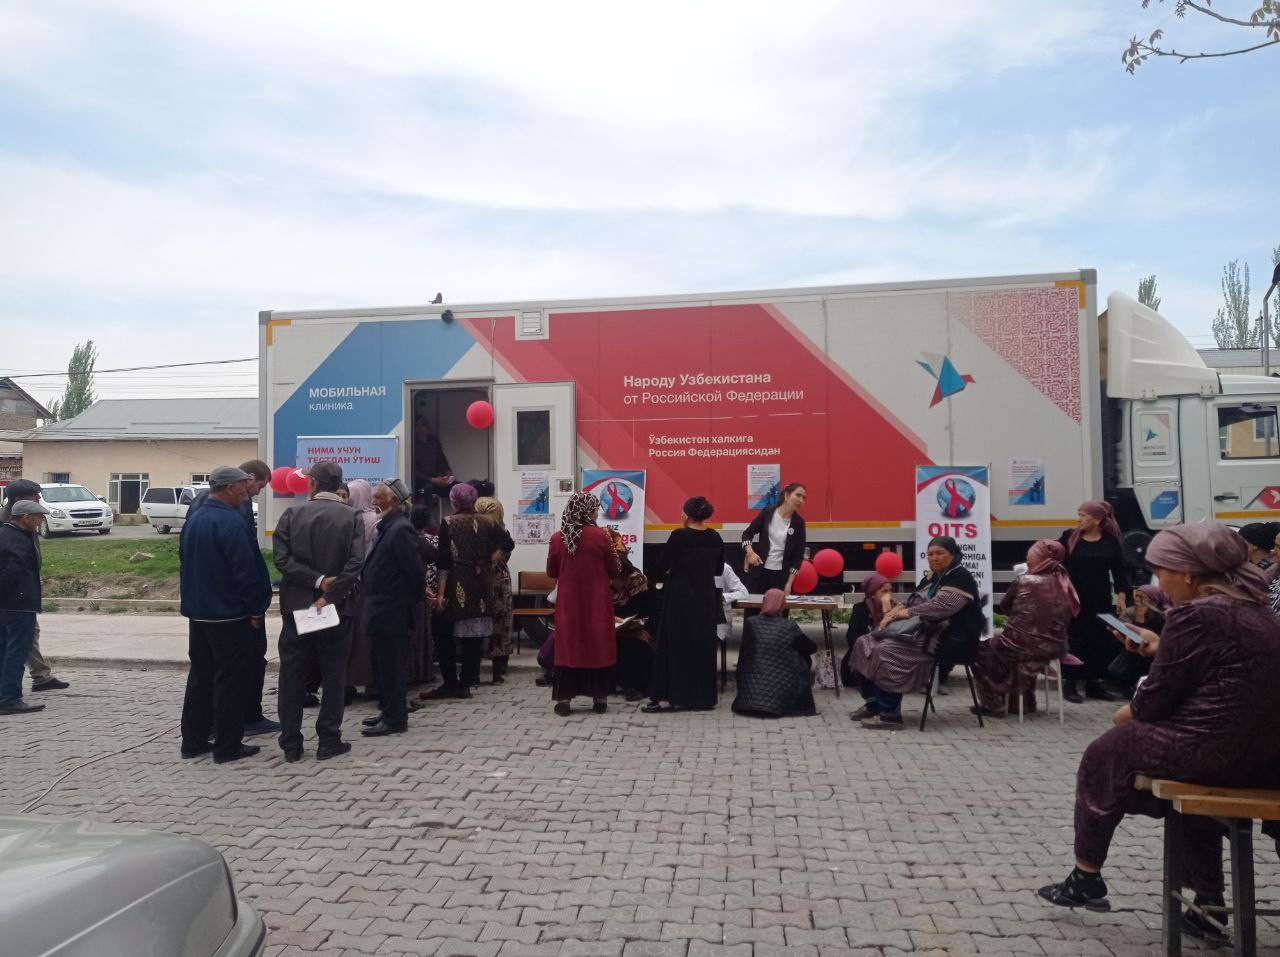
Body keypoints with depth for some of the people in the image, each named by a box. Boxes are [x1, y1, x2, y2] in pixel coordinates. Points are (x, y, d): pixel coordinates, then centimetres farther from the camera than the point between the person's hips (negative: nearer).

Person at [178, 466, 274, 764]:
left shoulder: (193, 520, 9)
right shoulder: (230, 522, -19)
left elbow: (185, 564, 17)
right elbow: (246, 570, -20)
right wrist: (255, 610, -12)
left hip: (198, 613, 9)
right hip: (229, 615, -8)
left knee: (200, 677, 16)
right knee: (230, 681, 0)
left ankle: (193, 740, 23)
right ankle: (227, 746, 6)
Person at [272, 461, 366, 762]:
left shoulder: (292, 514, -1)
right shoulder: (352, 518, -5)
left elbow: (281, 558, -9)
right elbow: (354, 565, -15)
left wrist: (317, 580, -10)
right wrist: (328, 593, -12)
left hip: (296, 606, 1)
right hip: (336, 607, -1)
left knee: (292, 677, 9)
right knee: (333, 677, 8)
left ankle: (291, 744, 14)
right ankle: (328, 741, 11)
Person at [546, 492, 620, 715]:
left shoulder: (557, 538, -4)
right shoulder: (600, 536, -11)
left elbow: (551, 572, 8)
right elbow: (615, 570, -3)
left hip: (568, 601, 2)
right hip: (596, 601, -2)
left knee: (567, 644, 8)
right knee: (598, 644, 10)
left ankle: (564, 698, 9)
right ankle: (599, 697, 16)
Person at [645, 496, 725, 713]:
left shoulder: (679, 536, -13)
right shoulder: (715, 537, 3)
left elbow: (663, 566, -7)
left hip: (680, 598, -5)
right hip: (706, 598, 5)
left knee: (675, 645, 2)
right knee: (704, 646, 12)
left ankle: (670, 697, 3)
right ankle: (703, 697, 17)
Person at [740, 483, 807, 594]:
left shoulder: (798, 523, -2)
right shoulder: (767, 513, -4)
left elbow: (798, 555, -1)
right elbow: (747, 534, 2)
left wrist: (789, 583, -6)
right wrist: (750, 553, -18)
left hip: (782, 574, 1)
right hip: (759, 570, -1)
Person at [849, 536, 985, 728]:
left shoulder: (960, 578, -8)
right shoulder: (932, 577, 20)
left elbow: (939, 607, -21)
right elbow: (915, 604, 20)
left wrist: (907, 612, -15)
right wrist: (899, 609, -2)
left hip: (942, 638, -10)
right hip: (919, 630, 10)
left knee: (886, 651, -30)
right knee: (864, 644, -3)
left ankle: (890, 714, -21)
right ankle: (873, 703, 4)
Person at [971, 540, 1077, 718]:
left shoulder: (1024, 581, -15)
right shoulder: (1064, 584, -1)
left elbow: (1004, 606, 0)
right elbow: (1067, 616, 13)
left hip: (1020, 646, -6)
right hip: (1054, 649, 6)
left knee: (981, 651, 20)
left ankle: (994, 704, 21)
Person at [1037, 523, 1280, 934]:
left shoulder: (1194, 614, -16)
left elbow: (1159, 696, -12)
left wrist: (1127, 713, 6)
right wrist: (1160, 649, 20)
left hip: (1217, 751, -9)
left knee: (1103, 755, 13)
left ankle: (1086, 879, 27)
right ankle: (1208, 904, 30)